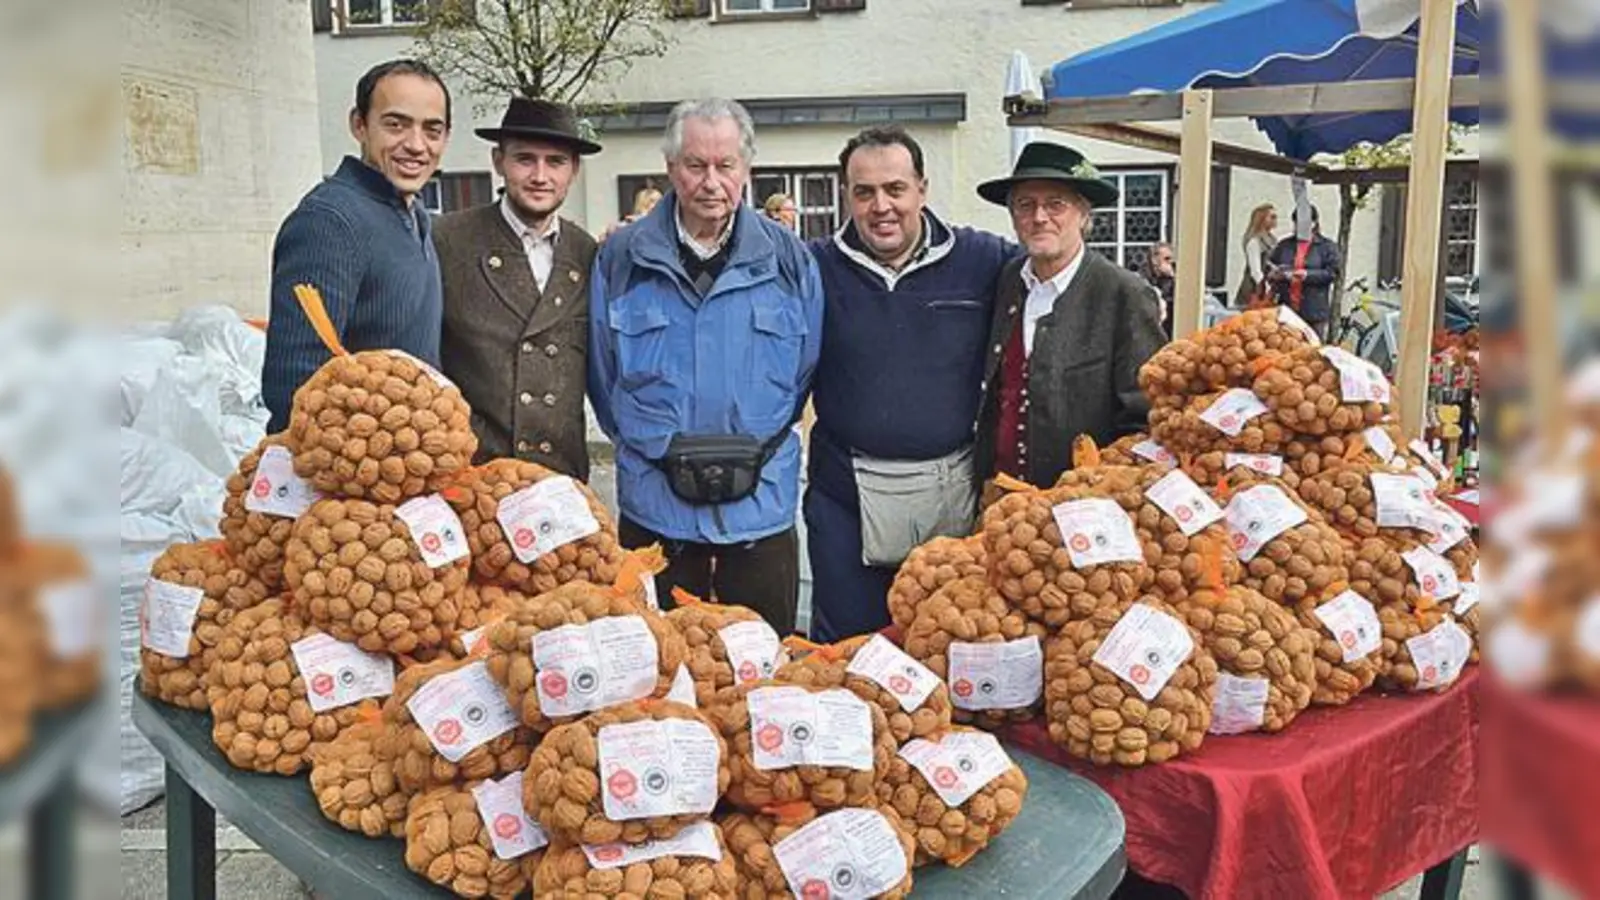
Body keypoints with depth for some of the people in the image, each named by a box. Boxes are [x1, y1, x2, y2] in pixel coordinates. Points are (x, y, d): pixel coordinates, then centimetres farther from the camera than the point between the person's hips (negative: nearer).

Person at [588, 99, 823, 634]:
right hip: (655, 504, 0)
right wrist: (661, 448, 3)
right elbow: (602, 377, 7)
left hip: (762, 504, 0)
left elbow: (805, 372, 8)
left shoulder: (788, 260, 1)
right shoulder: (620, 260, 1)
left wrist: (759, 448, 4)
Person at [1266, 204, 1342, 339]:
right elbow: (1268, 270, 16)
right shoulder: (1284, 245, 15)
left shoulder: (1327, 246, 6)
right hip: (1286, 308, 3)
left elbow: (1333, 272, -4)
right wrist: (1275, 275, -7)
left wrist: (1308, 275, -17)